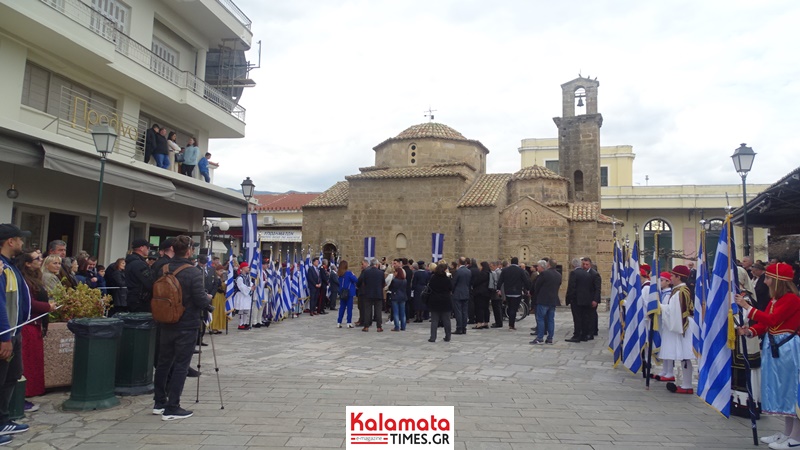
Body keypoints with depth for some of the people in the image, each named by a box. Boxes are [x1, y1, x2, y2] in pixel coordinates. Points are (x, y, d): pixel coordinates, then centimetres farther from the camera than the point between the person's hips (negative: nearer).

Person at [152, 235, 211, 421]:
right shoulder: (194, 273, -18)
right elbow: (201, 301, -20)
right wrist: (208, 300, 3)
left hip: (166, 324, 6)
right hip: (187, 326, -6)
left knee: (163, 363, 17)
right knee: (180, 366, 1)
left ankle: (159, 402, 28)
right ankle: (172, 408, 5)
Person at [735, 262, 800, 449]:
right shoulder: (775, 300, 12)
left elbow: (771, 320, -26)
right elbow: (764, 324, 7)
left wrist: (747, 307, -23)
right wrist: (749, 331, -10)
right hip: (774, 347, 9)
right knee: (782, 389, 14)